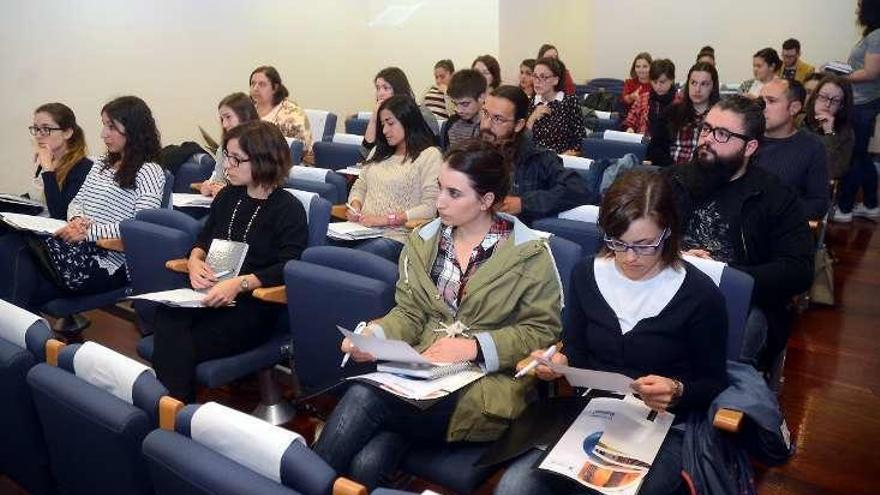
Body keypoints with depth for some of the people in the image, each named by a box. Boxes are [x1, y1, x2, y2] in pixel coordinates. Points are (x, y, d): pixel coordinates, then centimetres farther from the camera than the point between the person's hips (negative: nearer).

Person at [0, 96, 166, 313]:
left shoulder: (149, 171, -4)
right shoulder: (102, 163, 21)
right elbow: (76, 201, 21)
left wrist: (88, 232, -19)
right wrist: (76, 219, -4)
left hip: (107, 264, -7)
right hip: (79, 248, 7)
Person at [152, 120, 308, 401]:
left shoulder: (288, 209, -5)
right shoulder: (228, 196, 15)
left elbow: (288, 267, -15)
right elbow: (204, 238, 26)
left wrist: (239, 283, -26)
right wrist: (195, 259, 2)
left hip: (254, 306, -5)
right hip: (212, 295, 6)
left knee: (180, 347, -26)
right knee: (167, 319, -26)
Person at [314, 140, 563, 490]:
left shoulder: (529, 253, -3)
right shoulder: (423, 241, 11)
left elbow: (542, 332, -4)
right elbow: (410, 313, 9)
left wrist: (474, 347, -16)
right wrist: (373, 335, -12)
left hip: (485, 385, -4)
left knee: (363, 398, -28)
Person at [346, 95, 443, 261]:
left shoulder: (430, 155, -1)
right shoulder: (379, 152, 23)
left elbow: (431, 208, -11)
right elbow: (359, 186, 26)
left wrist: (385, 219, -15)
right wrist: (355, 206, 2)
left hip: (396, 237, -6)